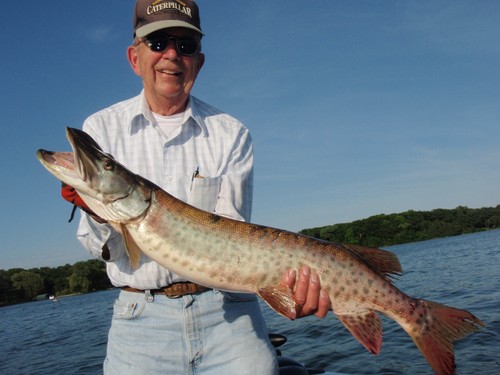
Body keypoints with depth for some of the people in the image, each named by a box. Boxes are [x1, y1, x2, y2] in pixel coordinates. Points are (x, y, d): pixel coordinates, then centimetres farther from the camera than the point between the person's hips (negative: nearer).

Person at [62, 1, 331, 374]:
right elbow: (105, 249, -1)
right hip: (141, 320, 1)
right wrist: (99, 213, -23)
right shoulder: (102, 128, 2)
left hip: (230, 315, 0)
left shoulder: (232, 134, 2)